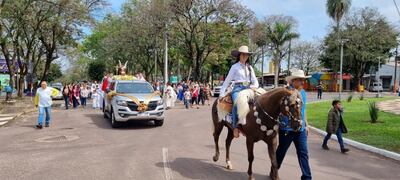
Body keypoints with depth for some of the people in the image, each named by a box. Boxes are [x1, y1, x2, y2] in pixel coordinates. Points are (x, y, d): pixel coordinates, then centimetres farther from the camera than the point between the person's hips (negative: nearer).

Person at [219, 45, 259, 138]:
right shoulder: (235, 67, 8)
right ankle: (235, 127, -29)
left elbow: (255, 80, 20)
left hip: (248, 89, 4)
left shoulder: (249, 67, 20)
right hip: (238, 88, -4)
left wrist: (255, 86, -3)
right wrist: (222, 93, 0)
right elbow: (227, 81, 6)